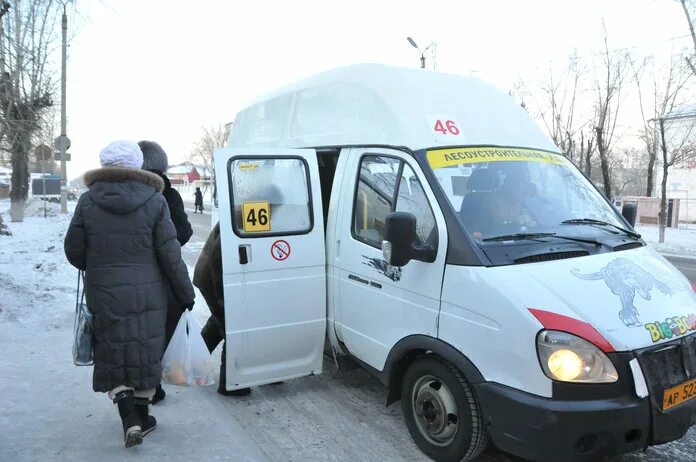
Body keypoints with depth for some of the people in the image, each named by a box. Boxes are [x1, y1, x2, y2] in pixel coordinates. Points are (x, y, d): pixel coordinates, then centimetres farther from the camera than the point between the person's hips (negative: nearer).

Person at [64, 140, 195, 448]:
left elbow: (74, 250, 1)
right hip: (147, 294, 0)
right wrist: (185, 293, 1)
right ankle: (142, 417, 27)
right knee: (146, 353, 14)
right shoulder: (154, 201, -8)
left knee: (113, 355, 13)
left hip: (104, 295, 1)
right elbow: (170, 255, -9)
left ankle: (130, 419, 5)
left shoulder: (88, 201, -4)